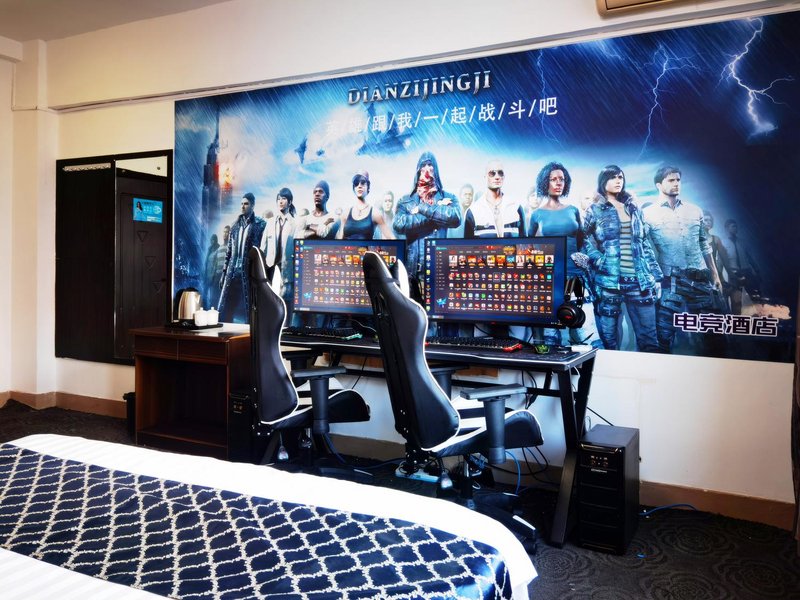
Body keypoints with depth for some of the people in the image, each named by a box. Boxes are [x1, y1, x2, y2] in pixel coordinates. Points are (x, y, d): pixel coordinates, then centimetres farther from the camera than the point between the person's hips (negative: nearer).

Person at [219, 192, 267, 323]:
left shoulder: (260, 224, -2)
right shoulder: (235, 224, 14)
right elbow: (229, 250, 16)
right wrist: (224, 272, 12)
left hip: (249, 272, -5)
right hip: (233, 272, 5)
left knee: (249, 309, -1)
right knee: (224, 309, 3)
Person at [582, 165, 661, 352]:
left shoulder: (633, 208, 16)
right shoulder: (594, 210, 5)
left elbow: (645, 244, 17)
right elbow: (585, 242, -1)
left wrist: (656, 276, 12)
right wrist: (600, 261, -16)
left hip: (640, 281, 3)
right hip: (608, 283, -3)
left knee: (649, 338, 1)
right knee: (608, 340, 4)